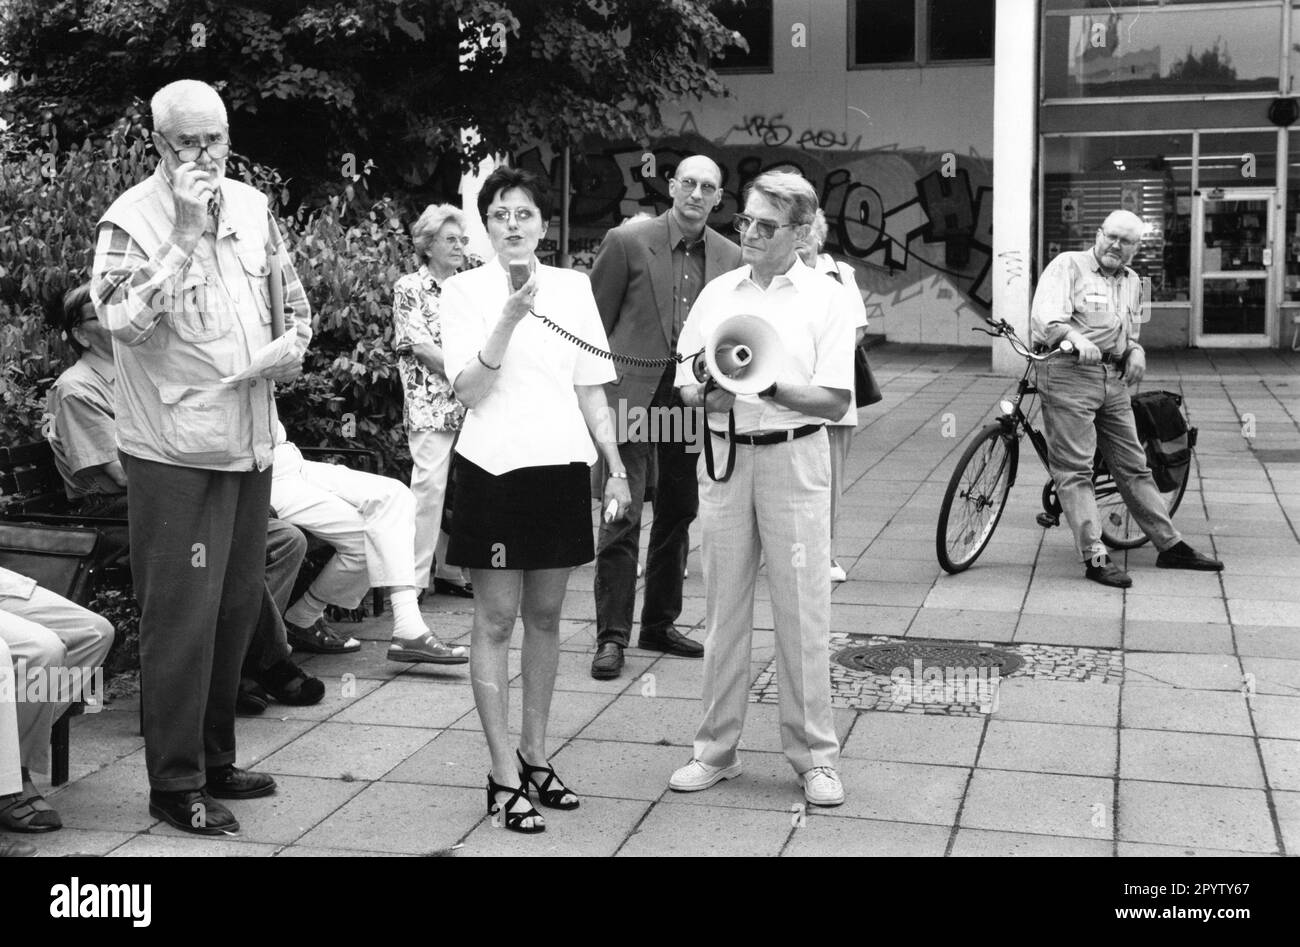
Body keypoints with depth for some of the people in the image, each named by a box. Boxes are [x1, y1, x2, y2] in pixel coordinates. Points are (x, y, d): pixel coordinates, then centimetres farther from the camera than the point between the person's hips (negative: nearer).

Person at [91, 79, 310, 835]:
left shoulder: (253, 207, 8)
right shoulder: (132, 220, -10)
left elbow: (294, 300, 17)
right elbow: (125, 321, -25)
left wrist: (294, 343, -4)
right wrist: (186, 232, -25)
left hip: (250, 443, 6)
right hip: (176, 452, -6)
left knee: (237, 609, 15)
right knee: (183, 619, -2)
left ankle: (216, 759, 30)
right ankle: (175, 785, 11)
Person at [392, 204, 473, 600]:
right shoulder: (410, 288, 0)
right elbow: (420, 346, -9)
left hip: (468, 404, 6)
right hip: (430, 404, -6)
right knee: (430, 483, -11)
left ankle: (449, 569, 15)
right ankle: (414, 577, -6)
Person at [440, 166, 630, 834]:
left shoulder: (573, 288, 7)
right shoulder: (465, 289, -2)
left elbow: (591, 390, 11)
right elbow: (468, 390, -11)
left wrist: (616, 469, 7)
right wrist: (510, 317, -21)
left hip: (561, 465, 4)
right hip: (495, 468, -3)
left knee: (544, 615, 11)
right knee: (496, 618, 0)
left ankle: (534, 755, 24)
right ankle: (504, 775, 6)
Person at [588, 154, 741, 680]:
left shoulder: (730, 257, 8)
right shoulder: (627, 242, -4)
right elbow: (594, 321, -1)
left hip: (692, 400, 5)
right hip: (632, 395, -5)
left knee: (678, 514, 13)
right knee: (623, 515, -7)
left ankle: (660, 623, 27)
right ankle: (612, 636, 0)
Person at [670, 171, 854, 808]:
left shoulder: (825, 298, 0)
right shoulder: (717, 293, 10)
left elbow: (835, 401, -7)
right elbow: (684, 382, 10)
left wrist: (769, 387, -21)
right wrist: (707, 393, -12)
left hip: (792, 457, -3)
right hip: (723, 453, 3)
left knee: (802, 609, -1)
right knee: (723, 607, 8)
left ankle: (814, 756, 10)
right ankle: (716, 748, 18)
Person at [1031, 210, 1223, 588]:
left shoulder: (1132, 282, 19)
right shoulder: (1068, 265, -3)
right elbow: (1045, 315, -18)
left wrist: (1136, 351, 7)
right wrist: (1076, 338, -36)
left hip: (1114, 381, 7)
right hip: (1069, 375, -7)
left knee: (1133, 467, 12)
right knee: (1074, 469, -7)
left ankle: (1170, 546, 18)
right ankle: (1095, 557, -6)